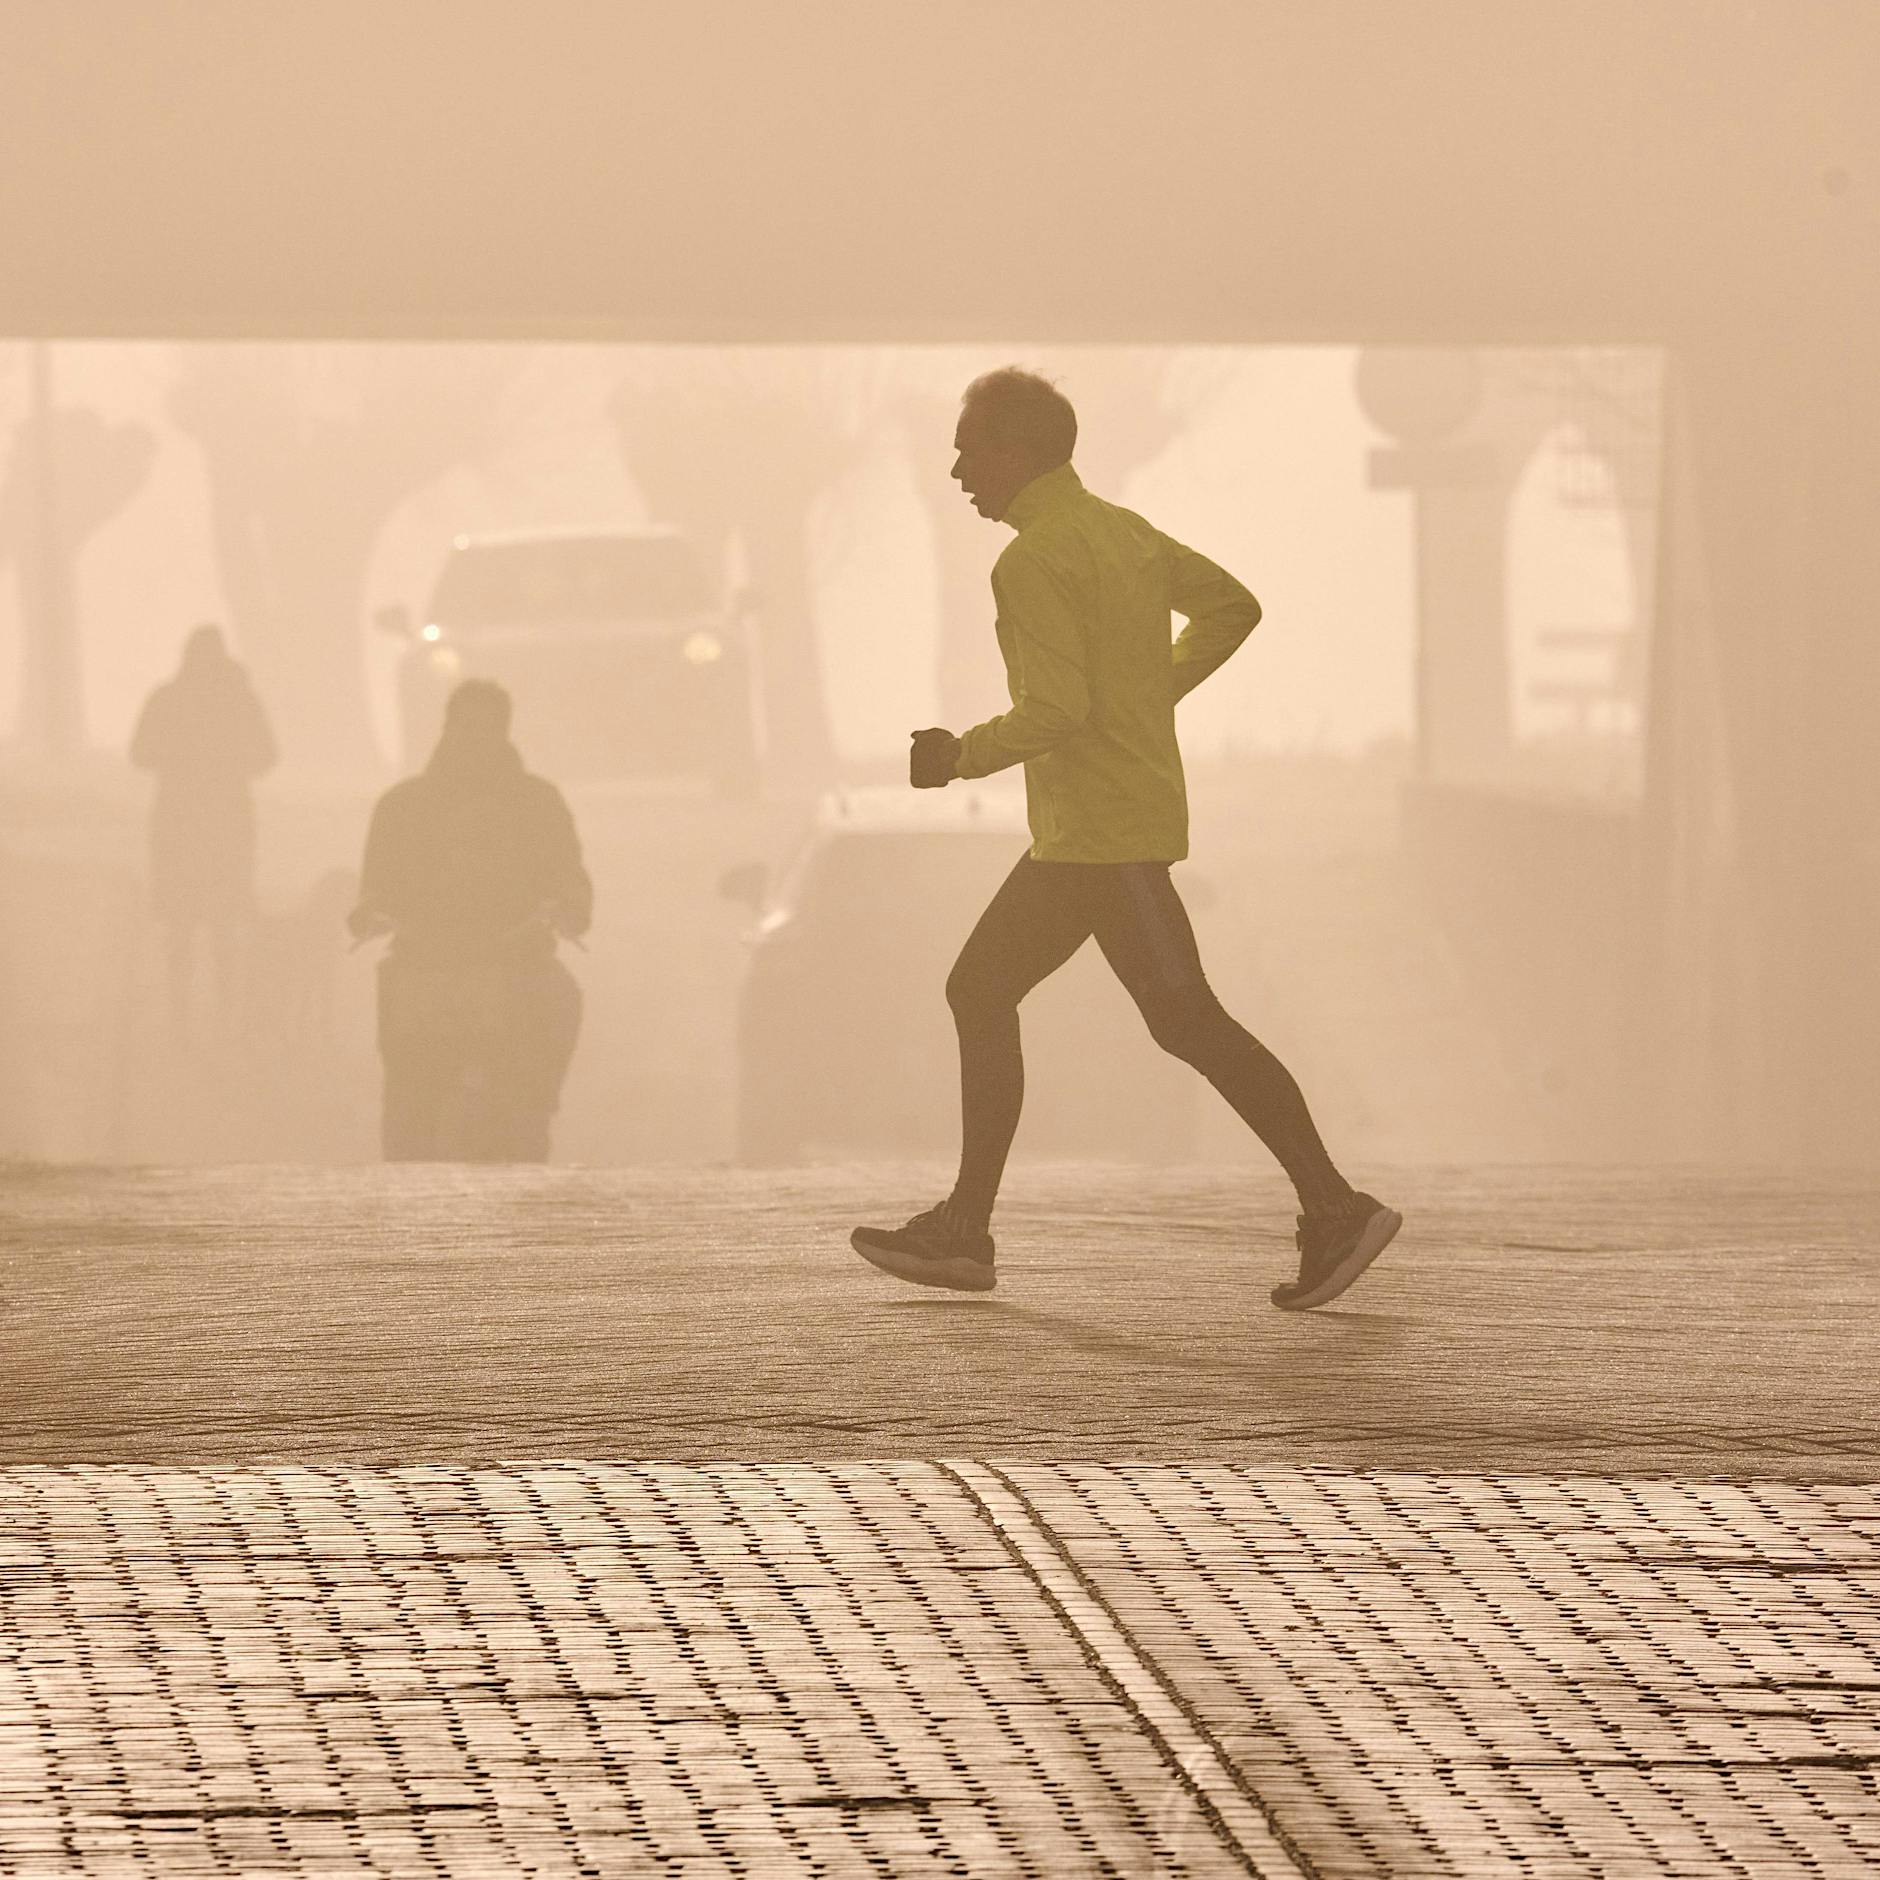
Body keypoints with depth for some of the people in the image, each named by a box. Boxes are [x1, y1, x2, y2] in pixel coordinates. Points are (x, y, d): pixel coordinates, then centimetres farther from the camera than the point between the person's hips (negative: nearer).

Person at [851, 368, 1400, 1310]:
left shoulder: (1033, 560, -15)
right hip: (1079, 834, 10)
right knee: (979, 994, 13)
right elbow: (1230, 606, 21)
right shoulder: (1121, 532, 14)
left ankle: (1335, 1210, -12)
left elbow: (1055, 711, -22)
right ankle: (963, 1231, 12)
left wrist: (964, 756, -8)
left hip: (1103, 832, -10)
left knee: (1184, 1018, -11)